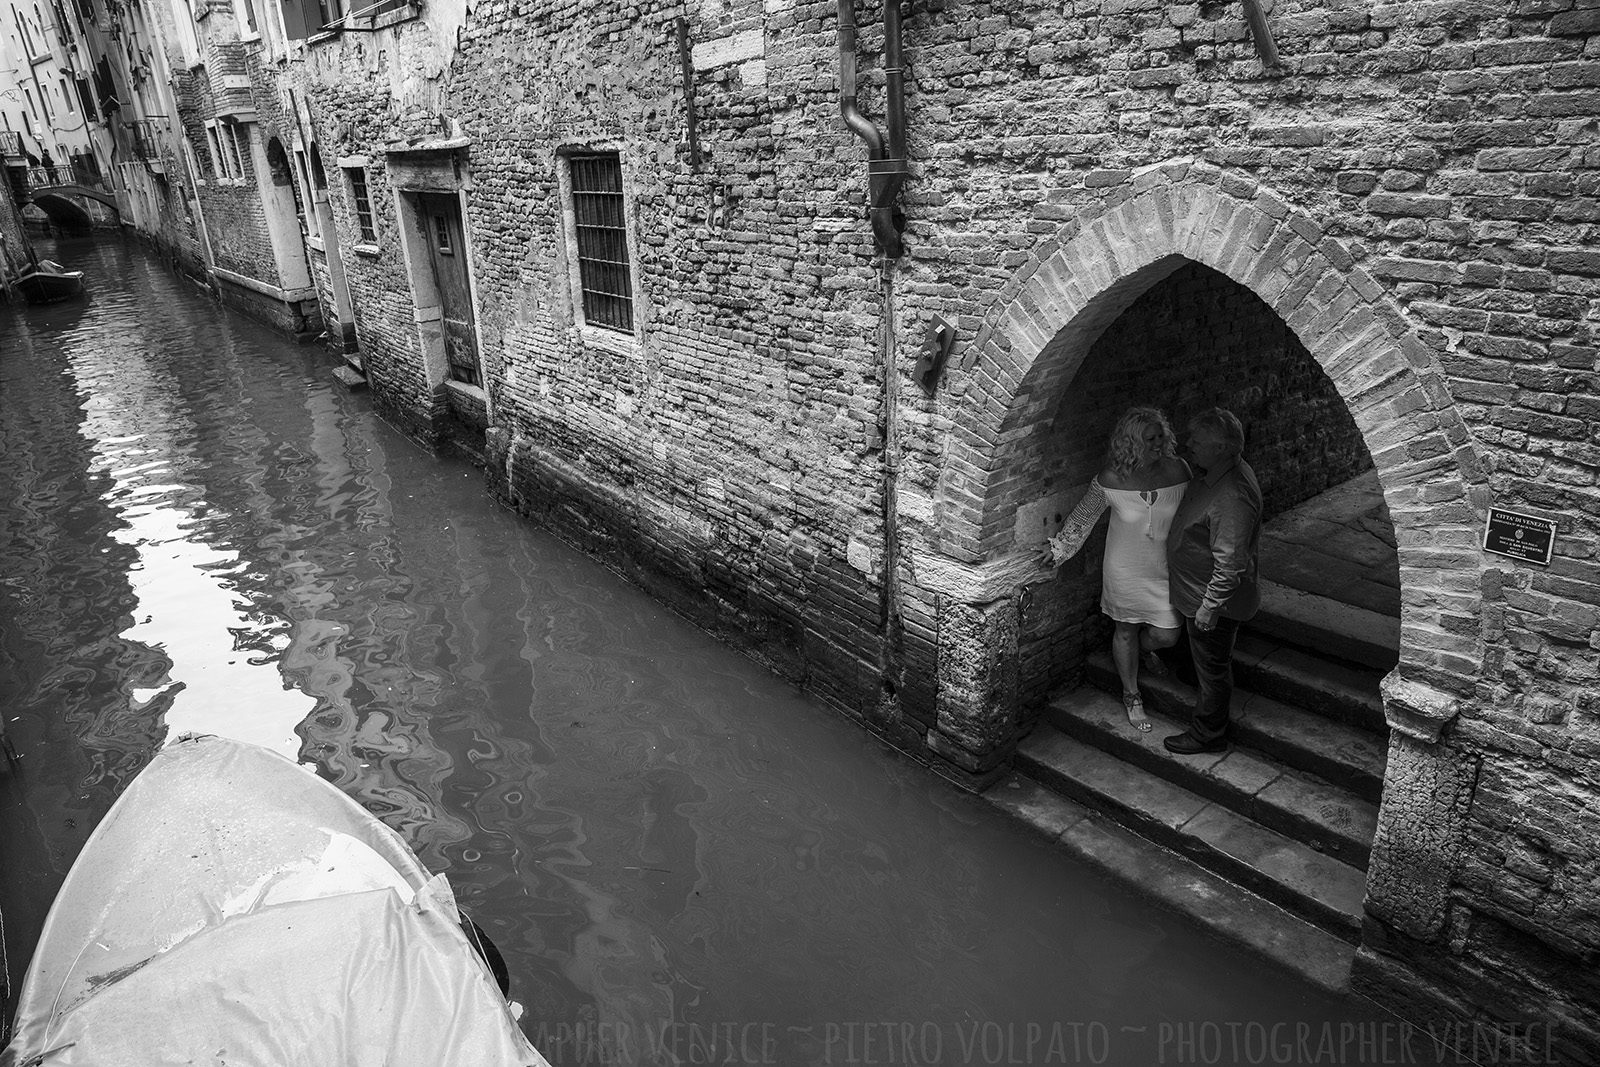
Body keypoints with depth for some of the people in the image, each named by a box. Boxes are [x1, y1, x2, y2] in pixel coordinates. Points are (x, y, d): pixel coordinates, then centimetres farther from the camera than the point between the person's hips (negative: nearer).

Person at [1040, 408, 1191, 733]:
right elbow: (1083, 517, -4)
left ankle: (1145, 648, 47)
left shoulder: (1177, 470, -13)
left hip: (1166, 568, 2)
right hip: (1126, 570, -2)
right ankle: (1131, 696, 37)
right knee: (1126, 631, 15)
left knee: (1167, 636, 7)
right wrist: (1059, 548, 2)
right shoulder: (1112, 480, -20)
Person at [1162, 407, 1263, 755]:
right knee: (1212, 664, 27)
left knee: (1212, 668, 11)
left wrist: (1210, 606, -23)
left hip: (1213, 599, -9)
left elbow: (1229, 564, -31)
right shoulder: (1217, 473, -2)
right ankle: (1209, 713, 46)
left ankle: (1208, 734, 29)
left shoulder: (1232, 499, -34)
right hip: (1198, 592, 9)